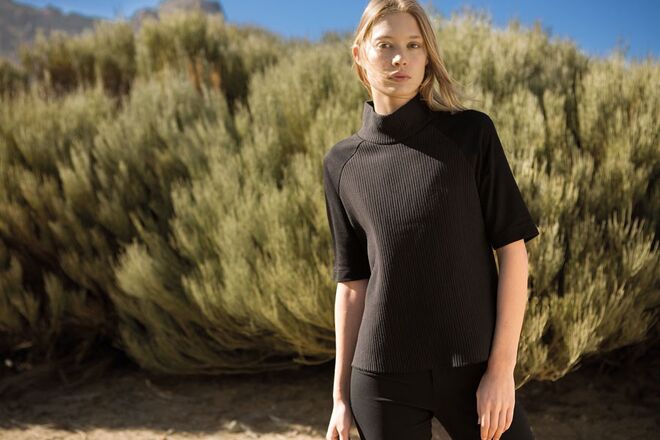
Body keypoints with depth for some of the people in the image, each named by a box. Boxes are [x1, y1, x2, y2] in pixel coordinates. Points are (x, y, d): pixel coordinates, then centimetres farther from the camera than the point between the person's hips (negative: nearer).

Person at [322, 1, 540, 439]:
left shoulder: (472, 133, 0)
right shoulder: (342, 162, 6)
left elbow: (513, 249, -3)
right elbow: (352, 283, 9)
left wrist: (501, 368, -10)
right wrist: (342, 395, 8)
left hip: (473, 369, -1)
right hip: (384, 377, 1)